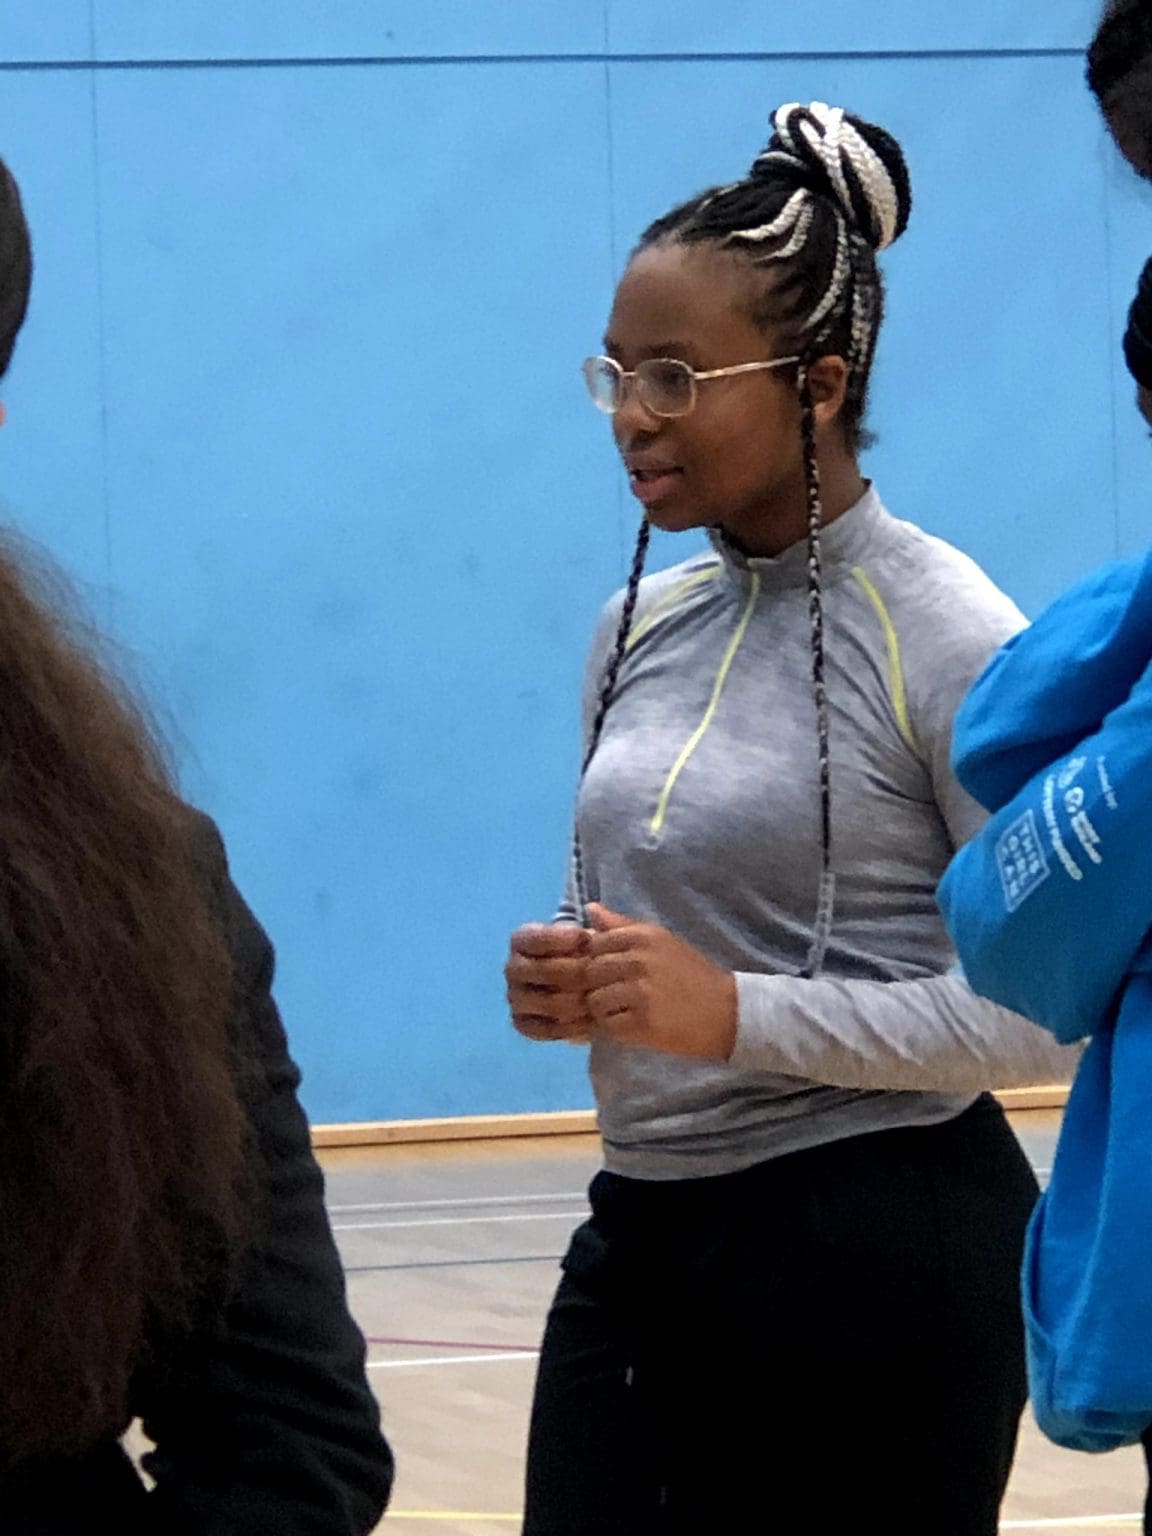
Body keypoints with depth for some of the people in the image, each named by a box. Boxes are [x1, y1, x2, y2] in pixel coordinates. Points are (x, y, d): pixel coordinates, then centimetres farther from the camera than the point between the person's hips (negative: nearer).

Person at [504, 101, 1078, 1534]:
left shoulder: (946, 639, -11)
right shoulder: (639, 627, 10)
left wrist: (744, 1015, -20)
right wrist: (565, 979, -1)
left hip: (877, 1263, -6)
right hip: (639, 1241, 6)